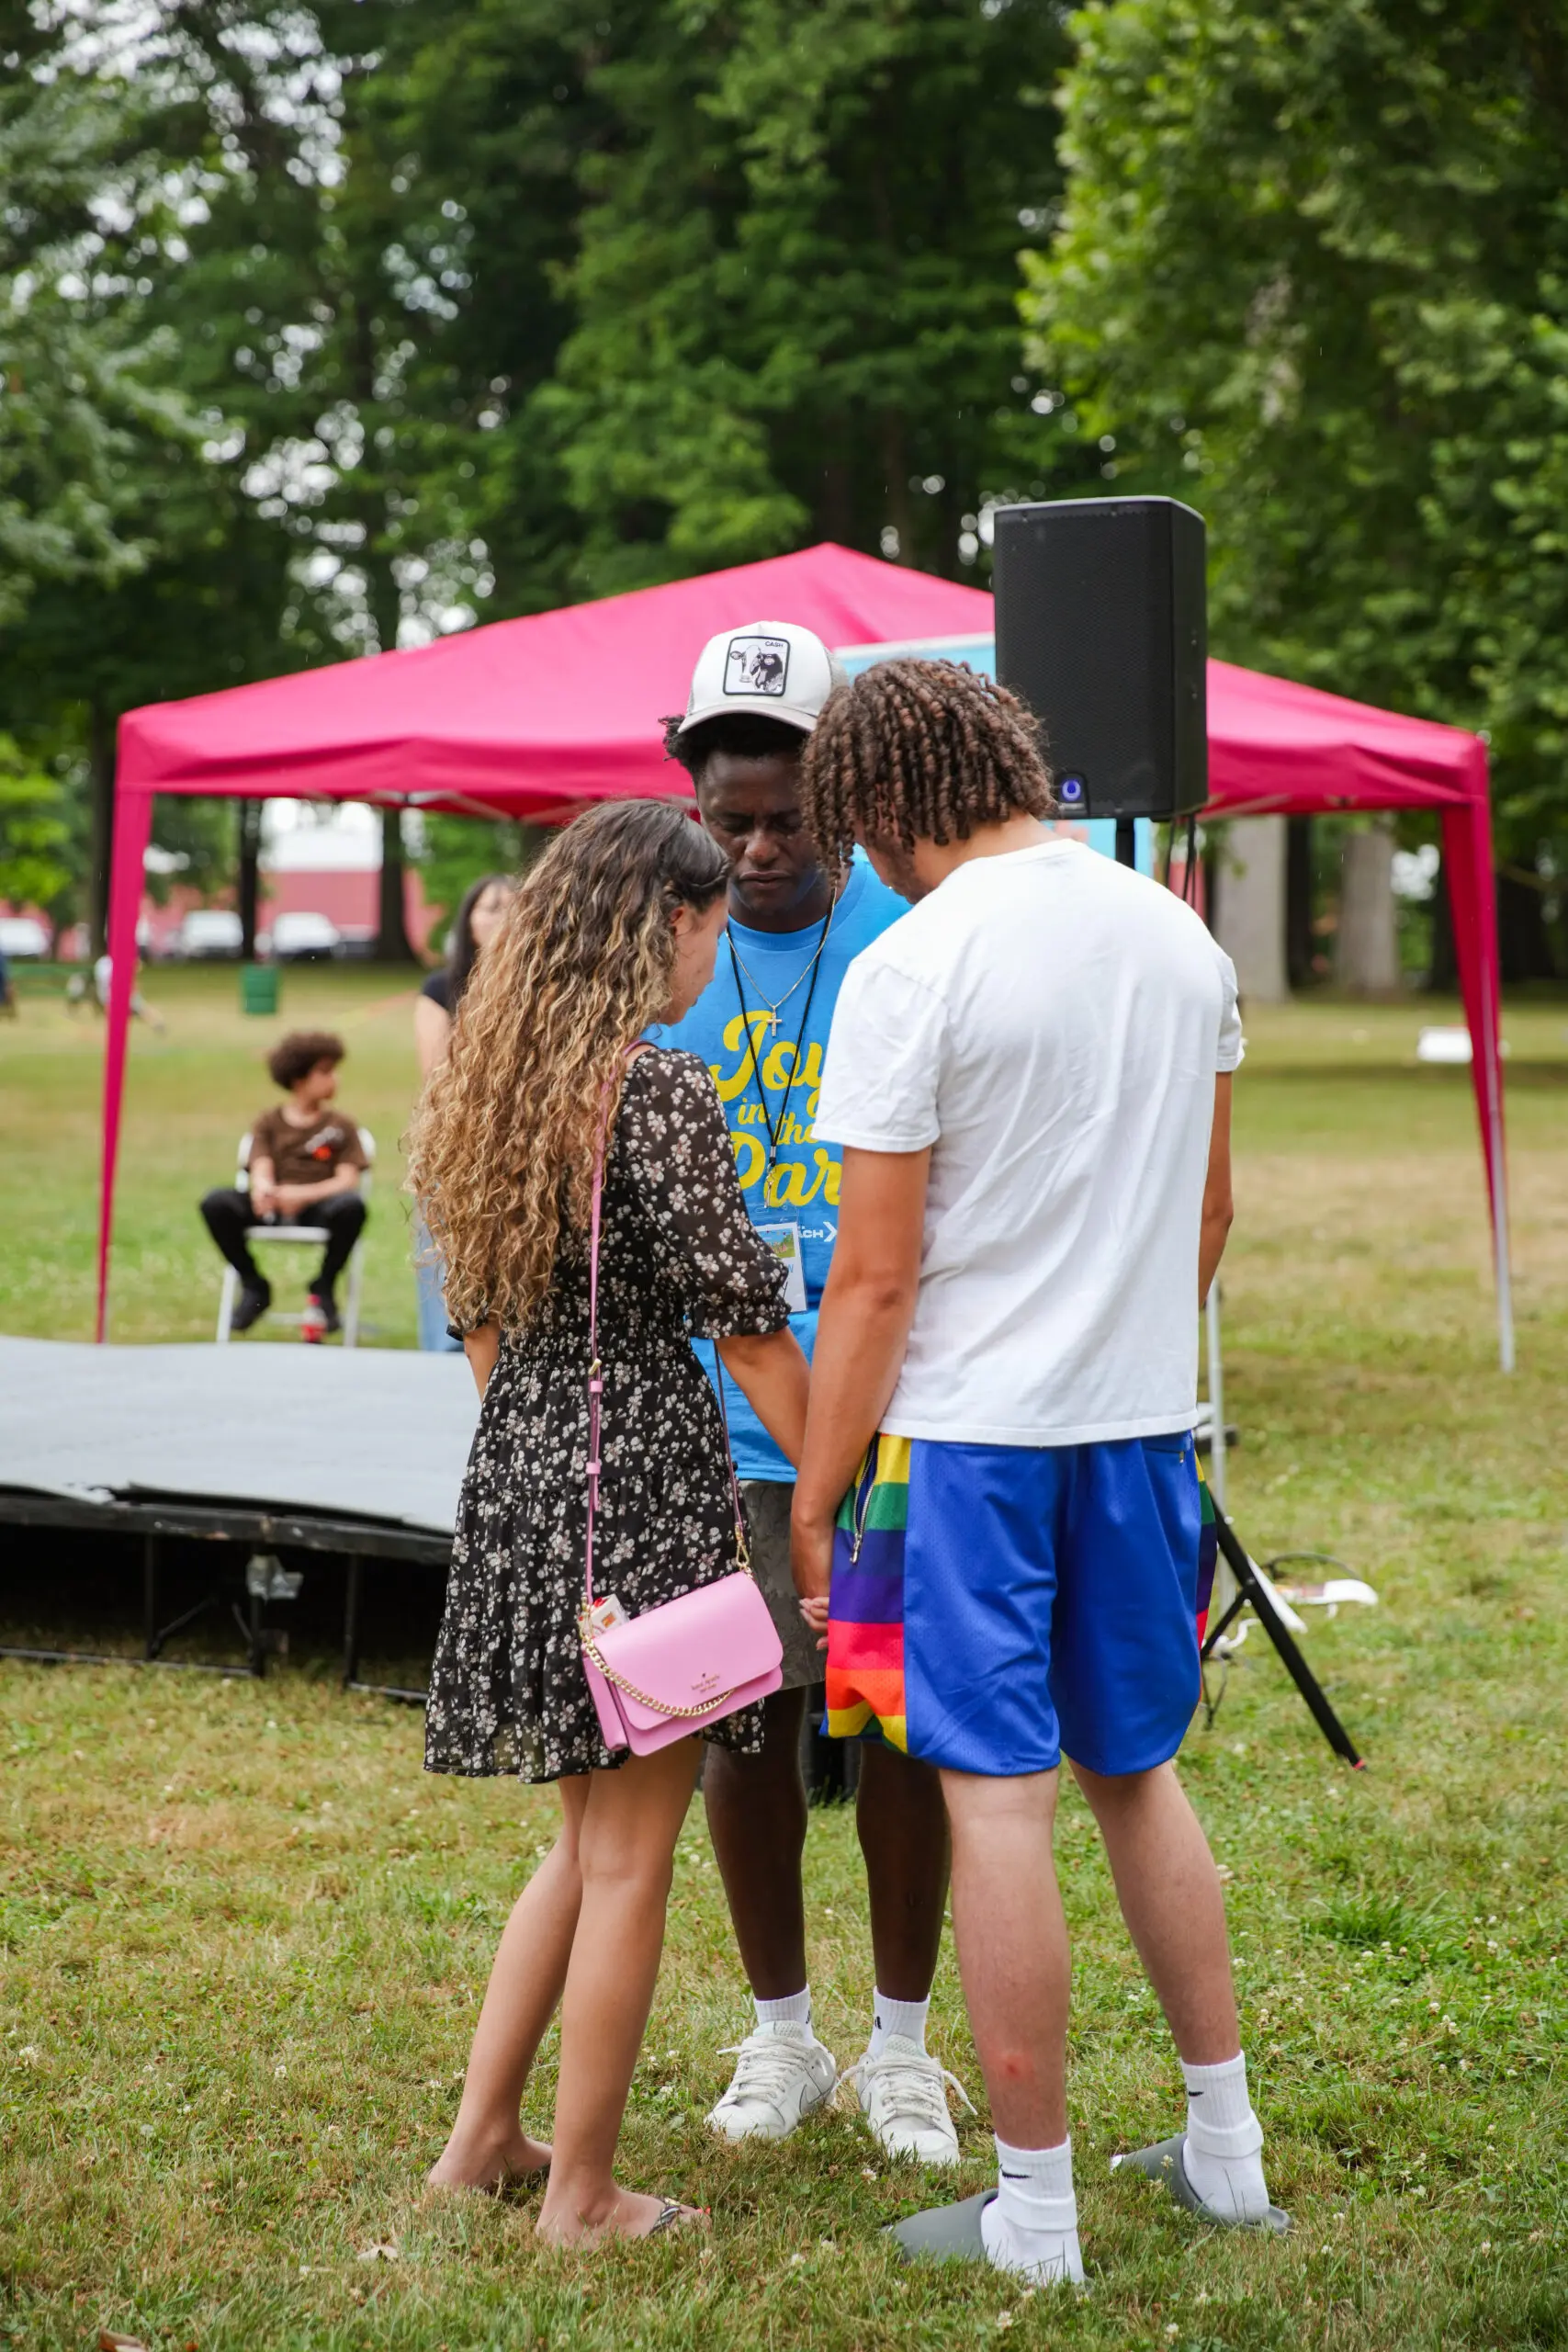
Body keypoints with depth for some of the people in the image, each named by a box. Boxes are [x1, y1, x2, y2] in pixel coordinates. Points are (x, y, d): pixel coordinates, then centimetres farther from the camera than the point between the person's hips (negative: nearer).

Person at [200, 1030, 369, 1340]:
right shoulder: (269, 1123, 16)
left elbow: (347, 1180, 0)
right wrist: (262, 1188, -27)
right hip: (273, 1209, 1)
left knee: (351, 1205, -36)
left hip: (318, 1208, -1)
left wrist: (303, 1194, -19)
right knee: (216, 1203, -27)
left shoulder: (341, 1125, 14)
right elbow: (261, 1169, 0)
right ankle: (254, 1287, -5)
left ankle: (323, 1289, -10)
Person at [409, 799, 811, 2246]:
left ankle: (483, 2136, 26)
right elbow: (747, 1325, -14)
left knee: (590, 1838, 22)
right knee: (627, 1861, 4)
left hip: (517, 1474, 8)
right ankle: (583, 2194, 13)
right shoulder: (663, 1093, -15)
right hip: (647, 1477, -8)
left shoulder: (488, 1083, 9)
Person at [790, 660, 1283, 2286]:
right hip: (1145, 1417, 6)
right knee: (1136, 1770, 19)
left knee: (997, 1798, 1)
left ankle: (1034, 2211, 9)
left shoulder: (910, 970, -13)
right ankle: (1224, 2145, 27)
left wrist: (816, 1495, -6)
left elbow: (875, 1278, -14)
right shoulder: (1181, 936, 6)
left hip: (971, 1432, -6)